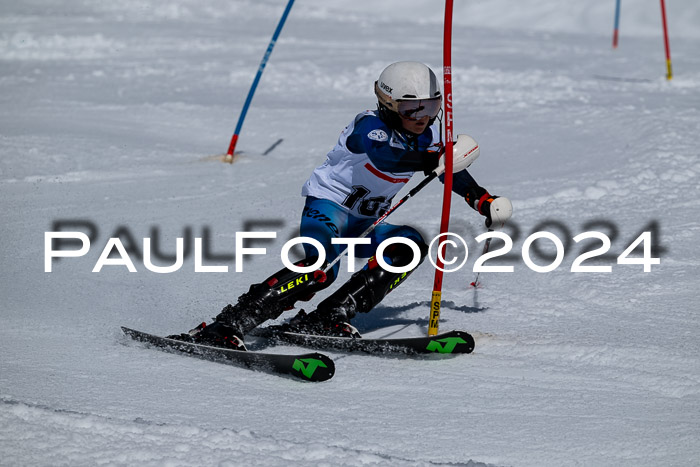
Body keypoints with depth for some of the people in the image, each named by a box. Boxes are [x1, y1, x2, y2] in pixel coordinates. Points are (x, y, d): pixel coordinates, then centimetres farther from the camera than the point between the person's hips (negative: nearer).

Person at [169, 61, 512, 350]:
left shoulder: (428, 136, 1)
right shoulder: (369, 126, -21)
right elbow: (385, 156, -44)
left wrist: (484, 201, 13)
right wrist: (431, 160, -55)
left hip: (364, 224, 8)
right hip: (327, 206, -8)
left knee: (410, 246, -17)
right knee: (321, 268, -33)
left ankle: (328, 318, -19)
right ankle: (226, 326, -35)